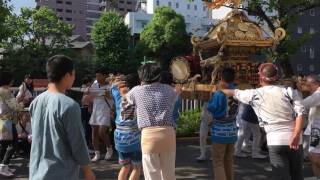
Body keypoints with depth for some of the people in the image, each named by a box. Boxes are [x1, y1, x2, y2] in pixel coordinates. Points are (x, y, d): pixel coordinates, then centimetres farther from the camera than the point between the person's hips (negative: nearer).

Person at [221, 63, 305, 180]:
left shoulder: (255, 94, 3)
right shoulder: (289, 91, 4)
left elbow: (234, 93, 19)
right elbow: (300, 113, -7)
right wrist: (296, 135, -13)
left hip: (276, 141, -2)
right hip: (294, 141, 2)